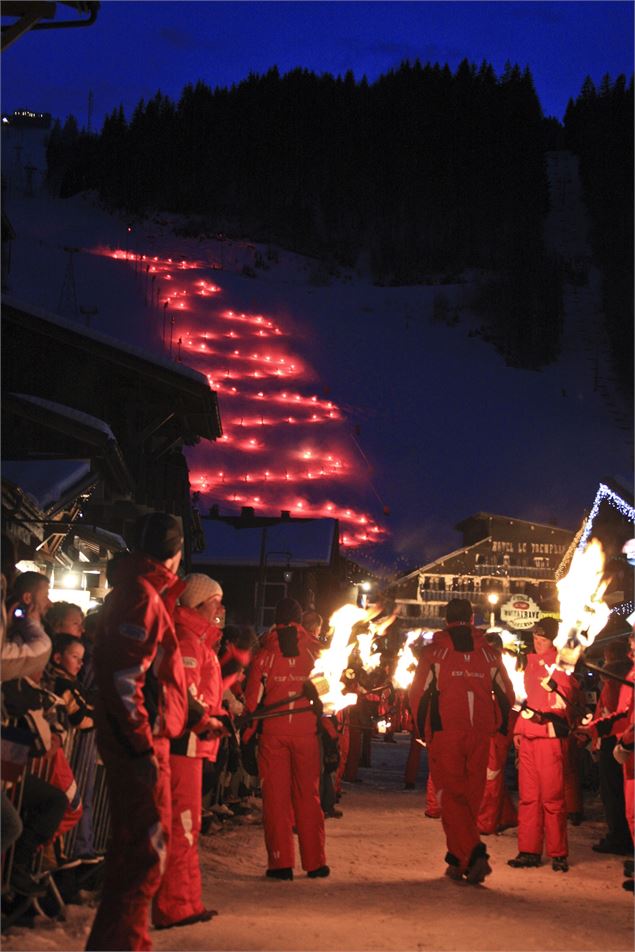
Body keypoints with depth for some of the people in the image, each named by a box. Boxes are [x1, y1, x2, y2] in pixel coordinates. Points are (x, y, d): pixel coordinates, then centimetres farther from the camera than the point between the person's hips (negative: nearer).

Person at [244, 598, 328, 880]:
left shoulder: (266, 650, -1)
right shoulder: (313, 649, 2)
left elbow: (253, 693, -3)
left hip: (273, 732, -1)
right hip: (307, 731, 1)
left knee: (276, 796, 5)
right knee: (308, 796, 9)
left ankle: (280, 862, 3)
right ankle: (315, 862, 11)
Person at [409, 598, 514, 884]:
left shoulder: (434, 651, -2)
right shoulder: (489, 652, 7)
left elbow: (419, 695, -4)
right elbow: (506, 695, 10)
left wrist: (422, 732, 9)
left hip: (444, 733, -3)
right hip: (479, 735, 3)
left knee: (451, 796, -1)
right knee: (471, 797, 13)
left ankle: (473, 854, -18)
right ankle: (458, 860, 19)